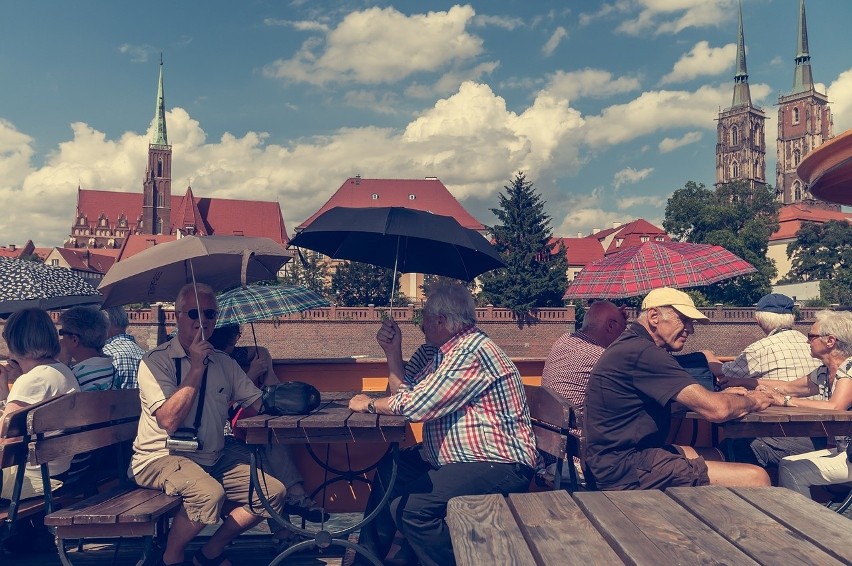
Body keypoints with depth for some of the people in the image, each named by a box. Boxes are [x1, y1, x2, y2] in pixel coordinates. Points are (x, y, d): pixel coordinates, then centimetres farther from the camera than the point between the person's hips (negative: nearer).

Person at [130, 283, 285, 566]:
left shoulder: (224, 363, 10)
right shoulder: (155, 361, -9)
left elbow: (259, 402, 10)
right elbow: (169, 421, -21)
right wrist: (196, 368, -20)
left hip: (214, 459, 6)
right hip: (162, 458, -6)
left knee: (273, 492, -7)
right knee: (209, 493, -34)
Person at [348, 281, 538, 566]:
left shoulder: (471, 351, -20)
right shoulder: (434, 350, 11)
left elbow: (416, 405, -22)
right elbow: (405, 392, 14)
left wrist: (369, 404, -6)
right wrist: (392, 350, 3)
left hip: (498, 465, -11)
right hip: (456, 457, 11)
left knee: (407, 508, -24)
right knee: (388, 471, 17)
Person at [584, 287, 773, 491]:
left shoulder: (630, 345, 14)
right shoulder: (642, 353, -20)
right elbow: (717, 410, -21)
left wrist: (726, 396, 9)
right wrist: (752, 401, 1)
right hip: (629, 472, -11)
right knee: (756, 478, -11)